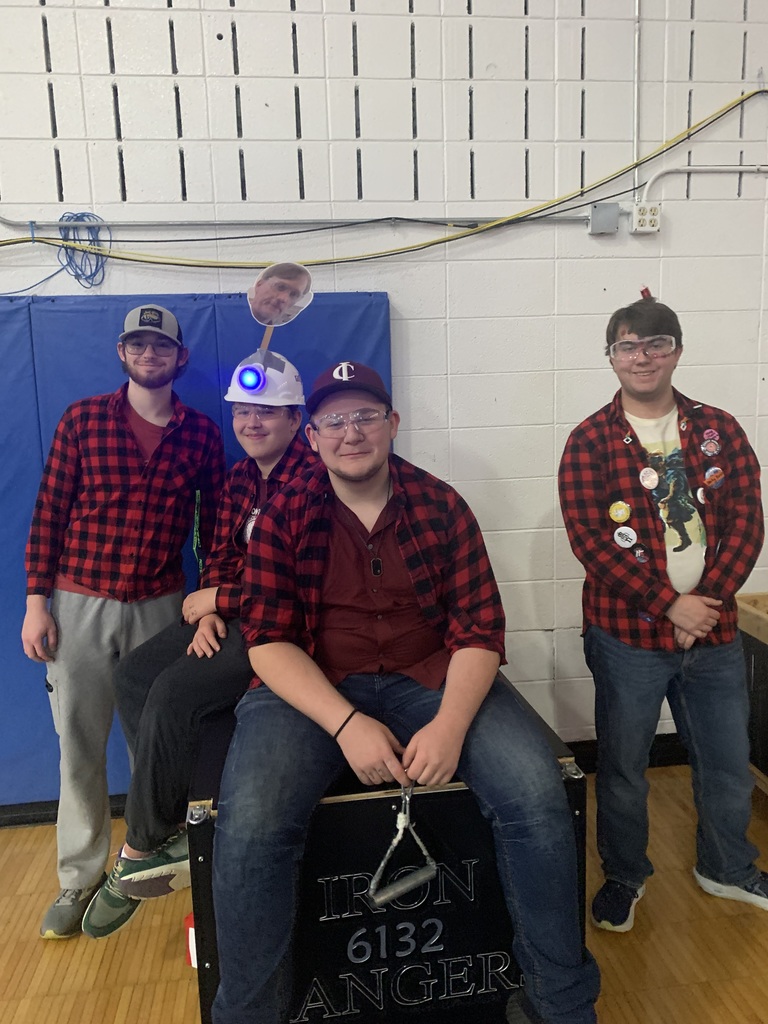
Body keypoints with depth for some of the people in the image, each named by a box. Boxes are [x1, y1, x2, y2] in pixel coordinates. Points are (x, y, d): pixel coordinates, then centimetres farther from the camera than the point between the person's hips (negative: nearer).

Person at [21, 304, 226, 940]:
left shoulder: (203, 432, 2)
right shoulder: (82, 419, 0)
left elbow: (214, 523, 6)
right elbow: (49, 512, 0)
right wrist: (36, 601, -4)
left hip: (161, 605, 1)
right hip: (79, 602, 0)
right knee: (79, 745, 8)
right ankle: (80, 878, 26)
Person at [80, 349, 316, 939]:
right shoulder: (239, 479, 13)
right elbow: (222, 556, 14)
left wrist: (213, 600, -12)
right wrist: (207, 615, -5)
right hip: (234, 617, 10)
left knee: (174, 693, -21)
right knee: (134, 675, 1)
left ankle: (143, 852, 2)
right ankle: (178, 822, 9)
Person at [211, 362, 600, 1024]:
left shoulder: (441, 506, 2)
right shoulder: (284, 517, 1)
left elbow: (478, 627, -2)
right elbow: (268, 640, -6)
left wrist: (451, 724, -20)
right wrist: (346, 723, -21)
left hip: (430, 676, 1)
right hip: (311, 688, 0)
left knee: (537, 792, -21)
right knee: (250, 822, -27)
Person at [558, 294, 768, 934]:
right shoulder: (590, 442, -6)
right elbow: (590, 539, -13)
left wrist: (708, 600, -14)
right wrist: (669, 605, -17)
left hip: (714, 633, 3)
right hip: (627, 637, -3)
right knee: (623, 768, 11)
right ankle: (625, 875, 36)